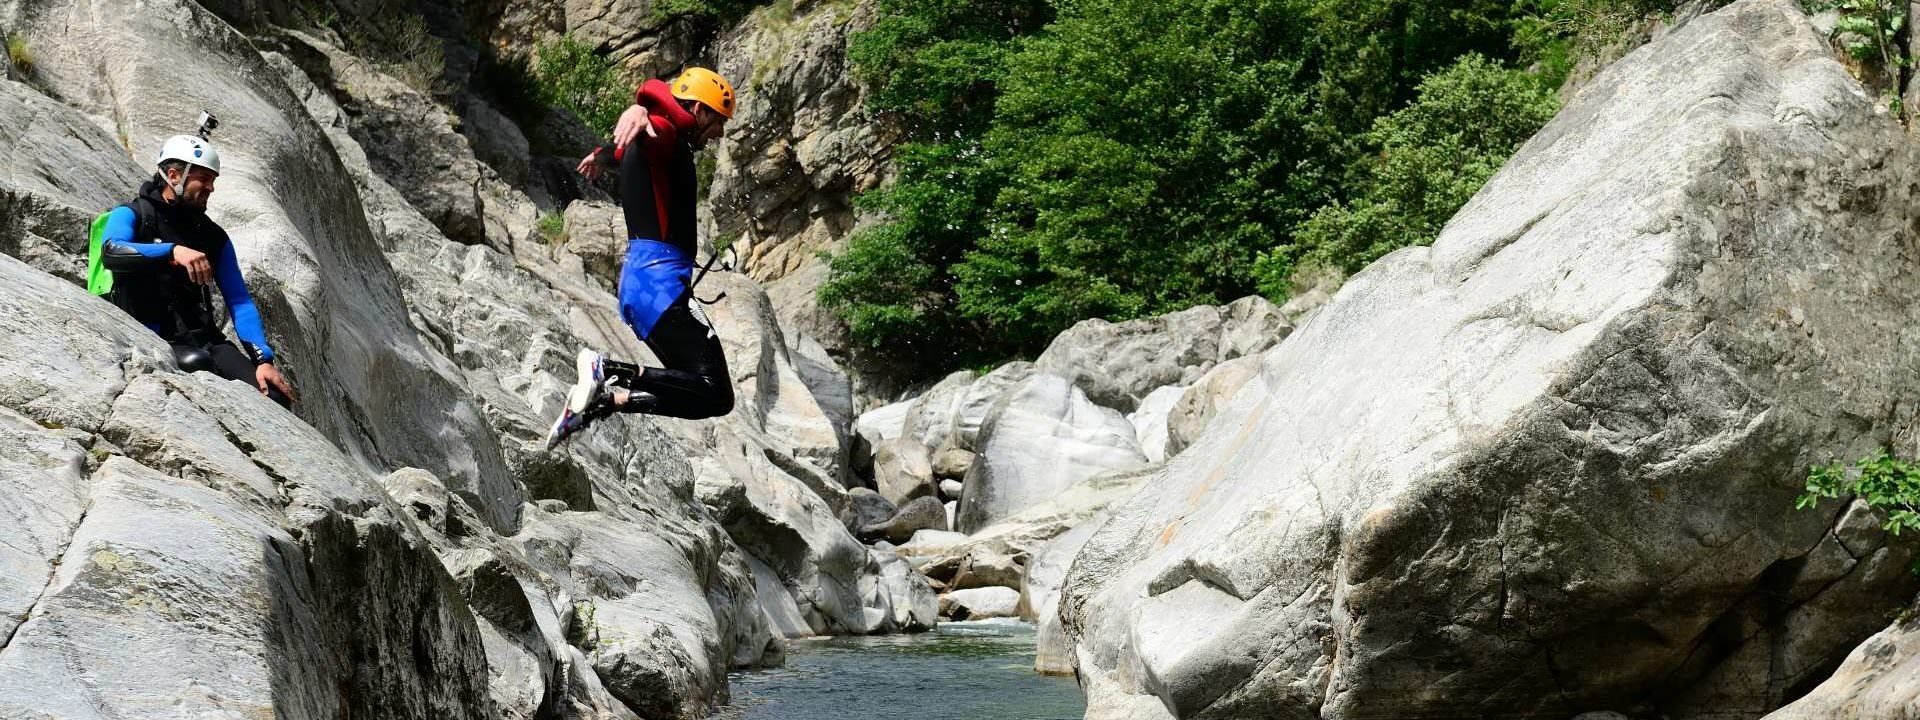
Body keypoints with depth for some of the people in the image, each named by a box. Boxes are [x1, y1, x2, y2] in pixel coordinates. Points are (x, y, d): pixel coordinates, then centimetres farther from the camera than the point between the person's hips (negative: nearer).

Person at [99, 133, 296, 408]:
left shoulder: (214, 237, 17)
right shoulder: (131, 215, 4)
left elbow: (239, 301, 11)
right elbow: (111, 252, -20)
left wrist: (263, 359, -5)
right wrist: (173, 251, -34)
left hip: (203, 339, 4)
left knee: (276, 397, -20)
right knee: (196, 362, -39)